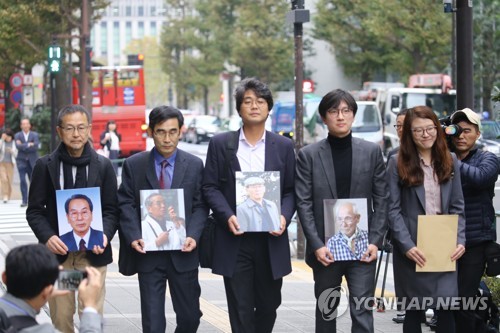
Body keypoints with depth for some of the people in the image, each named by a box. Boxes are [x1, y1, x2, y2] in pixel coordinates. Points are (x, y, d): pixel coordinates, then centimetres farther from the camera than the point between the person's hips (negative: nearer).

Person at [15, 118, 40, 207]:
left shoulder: (35, 135, 4)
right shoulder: (17, 135, 5)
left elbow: (36, 147, -12)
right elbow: (18, 146, -13)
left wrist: (23, 146, -12)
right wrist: (28, 145, -16)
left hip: (32, 161, 1)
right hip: (21, 161, -1)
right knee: (22, 181, -13)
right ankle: (24, 200, -12)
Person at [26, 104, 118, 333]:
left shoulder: (103, 166, 4)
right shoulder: (45, 165, 3)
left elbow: (111, 210, 5)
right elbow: (34, 210, 3)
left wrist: (105, 235, -15)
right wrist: (47, 237, -16)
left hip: (93, 253, 0)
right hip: (57, 253, 0)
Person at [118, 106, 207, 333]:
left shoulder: (195, 165, 3)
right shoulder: (134, 165, 2)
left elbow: (200, 206, 3)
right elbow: (125, 204, 0)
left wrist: (193, 236, -13)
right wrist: (134, 236, -14)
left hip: (183, 253, 1)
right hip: (148, 253, -1)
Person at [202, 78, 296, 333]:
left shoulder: (283, 146, 7)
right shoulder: (220, 144, 4)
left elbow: (291, 190, 8)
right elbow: (210, 187, 2)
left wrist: (284, 216, -11)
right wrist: (227, 216, -14)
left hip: (271, 240, 2)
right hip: (235, 240, -2)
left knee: (268, 306, 11)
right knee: (241, 311, -1)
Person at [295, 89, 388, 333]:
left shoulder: (372, 152, 4)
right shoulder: (308, 155, 1)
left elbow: (381, 200, 3)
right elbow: (304, 204, -3)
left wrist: (375, 241, -7)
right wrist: (317, 245, -12)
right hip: (325, 249, 0)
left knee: (362, 312, -6)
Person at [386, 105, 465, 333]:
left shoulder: (450, 161, 10)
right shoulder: (398, 163, 0)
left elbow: (458, 207, 10)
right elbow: (393, 209, -5)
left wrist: (460, 240, -4)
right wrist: (407, 245, -15)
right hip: (412, 249, -2)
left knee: (446, 309, -4)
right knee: (413, 310, 4)